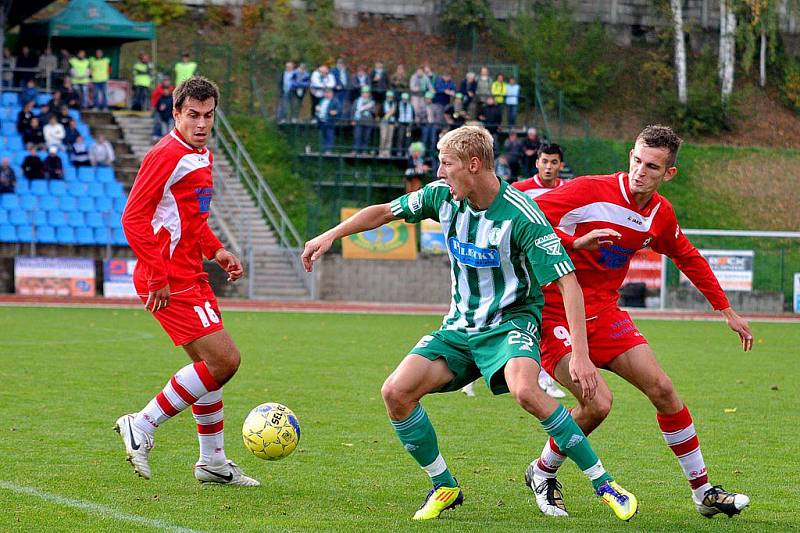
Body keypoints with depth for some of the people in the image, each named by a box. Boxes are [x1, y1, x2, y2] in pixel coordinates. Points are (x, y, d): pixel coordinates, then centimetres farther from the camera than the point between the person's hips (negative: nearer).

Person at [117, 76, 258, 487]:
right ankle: (142, 426, -4)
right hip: (171, 282, -10)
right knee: (224, 361, -14)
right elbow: (134, 218, -19)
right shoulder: (167, 155, -15)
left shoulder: (202, 156, 15)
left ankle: (213, 461, 26)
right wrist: (158, 277, -22)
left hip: (191, 277, 10)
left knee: (211, 365, 15)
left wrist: (216, 251, 15)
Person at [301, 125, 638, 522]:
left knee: (524, 390, -36)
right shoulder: (443, 196, -4)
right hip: (460, 326, 6)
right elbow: (385, 212, 15)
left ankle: (602, 482, -23)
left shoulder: (520, 216, -22)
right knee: (396, 392, -12)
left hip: (512, 321, -6)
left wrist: (581, 355, -29)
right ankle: (444, 487, 8)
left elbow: (567, 282, -23)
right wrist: (330, 236, 9)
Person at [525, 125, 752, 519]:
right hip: (555, 312, -6)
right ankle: (542, 473, 5)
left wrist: (726, 311, 24)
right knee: (597, 402, -22)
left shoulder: (661, 214, 3)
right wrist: (574, 242, -34)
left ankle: (703, 492, 13)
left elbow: (689, 259, 22)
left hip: (604, 313, 6)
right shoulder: (589, 192, -18)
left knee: (662, 389, 0)